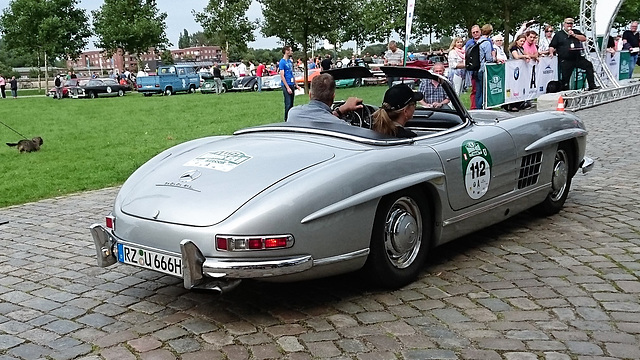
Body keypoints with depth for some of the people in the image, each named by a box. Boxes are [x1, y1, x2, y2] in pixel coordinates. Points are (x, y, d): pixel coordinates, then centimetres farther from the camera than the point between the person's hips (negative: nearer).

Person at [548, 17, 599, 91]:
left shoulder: (576, 32, 17)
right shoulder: (558, 34, 7)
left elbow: (584, 38, 5)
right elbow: (552, 46, 4)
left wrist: (574, 35, -5)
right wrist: (551, 53, -16)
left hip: (578, 58, 3)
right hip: (565, 61, -3)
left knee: (589, 65, -11)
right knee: (565, 78, -3)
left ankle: (592, 86, -6)